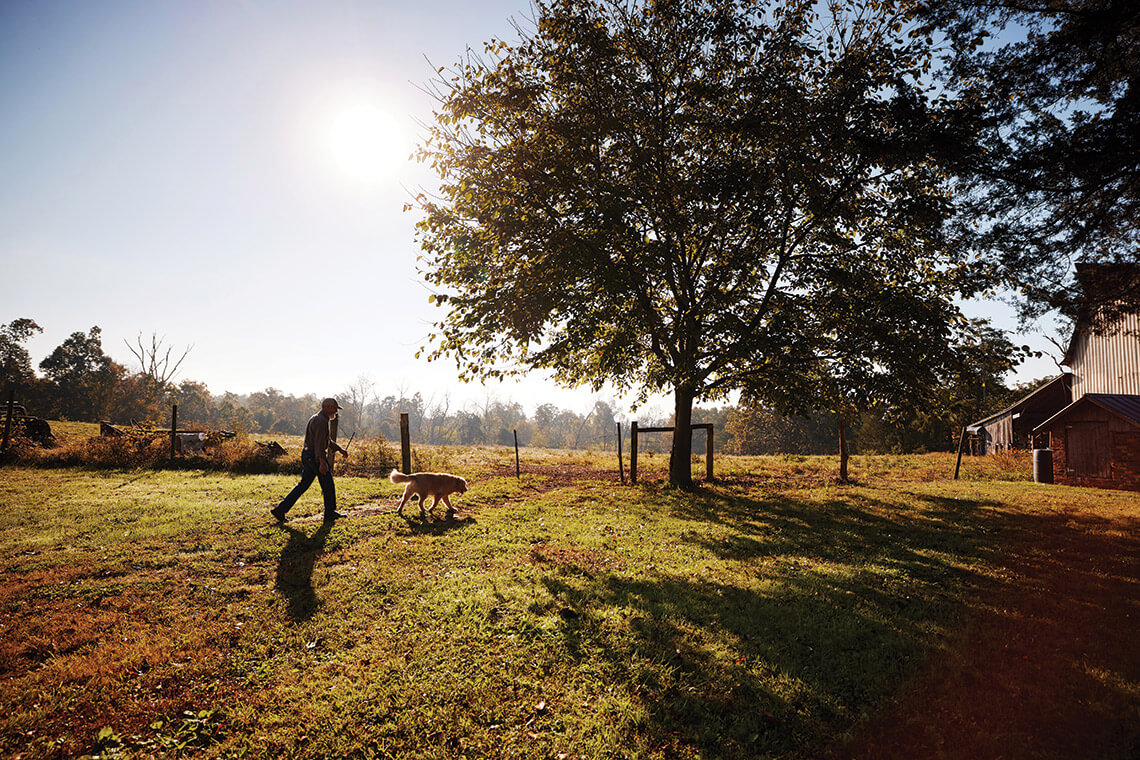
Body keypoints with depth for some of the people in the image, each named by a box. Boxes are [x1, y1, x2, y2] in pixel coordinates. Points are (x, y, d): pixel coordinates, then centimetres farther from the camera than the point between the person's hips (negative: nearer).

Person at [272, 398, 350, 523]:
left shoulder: (316, 419, 18)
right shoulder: (321, 421, -16)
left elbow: (327, 440, 27)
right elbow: (319, 443, -24)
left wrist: (340, 449, 31)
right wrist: (322, 463, -29)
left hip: (307, 455, 10)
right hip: (315, 456, -10)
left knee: (303, 485, 11)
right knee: (328, 484, 4)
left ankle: (281, 509, 7)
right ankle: (330, 514, 13)